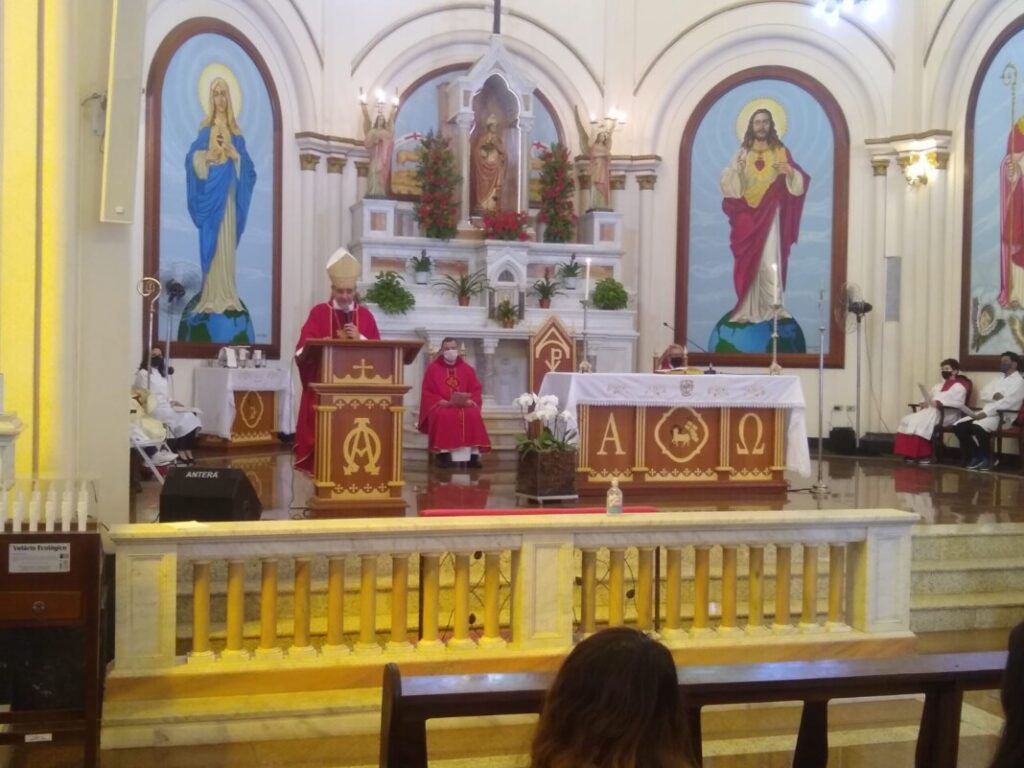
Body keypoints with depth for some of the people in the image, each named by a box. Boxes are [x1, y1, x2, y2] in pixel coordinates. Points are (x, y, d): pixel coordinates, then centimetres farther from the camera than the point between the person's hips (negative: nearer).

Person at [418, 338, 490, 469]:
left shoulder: (467, 368, 12)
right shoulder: (433, 368, 6)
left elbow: (476, 390, 8)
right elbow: (427, 392, 0)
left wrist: (470, 400, -12)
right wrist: (440, 401, -16)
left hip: (464, 405, 2)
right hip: (441, 405, -2)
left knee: (473, 415, -29)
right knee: (442, 416, -36)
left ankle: (474, 454, -27)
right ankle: (443, 454, -34)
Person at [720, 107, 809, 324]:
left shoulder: (780, 152, 7)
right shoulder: (742, 154, 11)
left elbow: (800, 181, 0)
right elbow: (727, 185, 3)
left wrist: (790, 171, -21)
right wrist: (736, 172, -17)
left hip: (770, 216, -2)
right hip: (747, 217, 2)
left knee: (770, 261, -13)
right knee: (748, 263, -2)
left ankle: (773, 308, -15)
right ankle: (747, 311, -1)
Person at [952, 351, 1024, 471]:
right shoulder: (998, 379, 24)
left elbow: (1007, 402, -16)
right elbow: (982, 394, 13)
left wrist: (985, 413, -24)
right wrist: (994, 395, -10)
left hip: (1002, 415, -8)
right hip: (986, 412, 8)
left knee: (977, 427, -35)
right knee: (958, 426, -12)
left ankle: (987, 459, -14)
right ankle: (976, 456, -1)